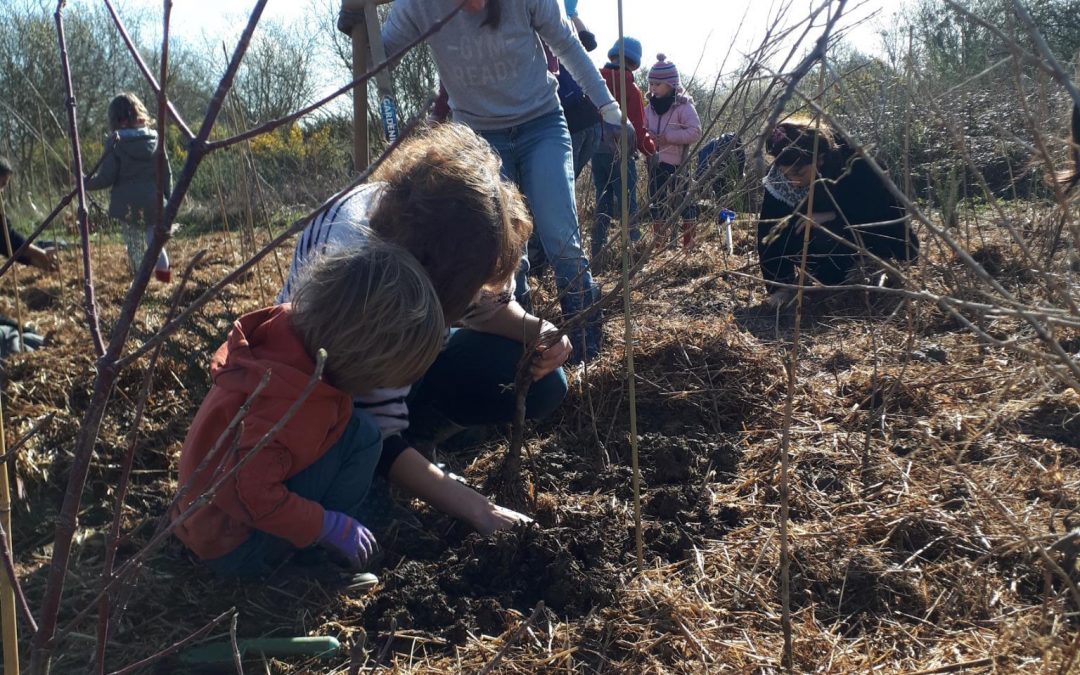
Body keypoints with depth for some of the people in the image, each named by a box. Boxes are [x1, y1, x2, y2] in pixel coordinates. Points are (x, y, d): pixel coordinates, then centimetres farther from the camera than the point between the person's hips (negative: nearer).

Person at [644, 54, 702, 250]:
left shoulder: (683, 106, -8)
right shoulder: (650, 107, 10)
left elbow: (695, 132, -16)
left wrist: (667, 136, -20)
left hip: (676, 163, -6)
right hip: (655, 162, 6)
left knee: (682, 201, 0)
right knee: (656, 202, 11)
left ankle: (689, 241, 9)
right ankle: (659, 242, 21)